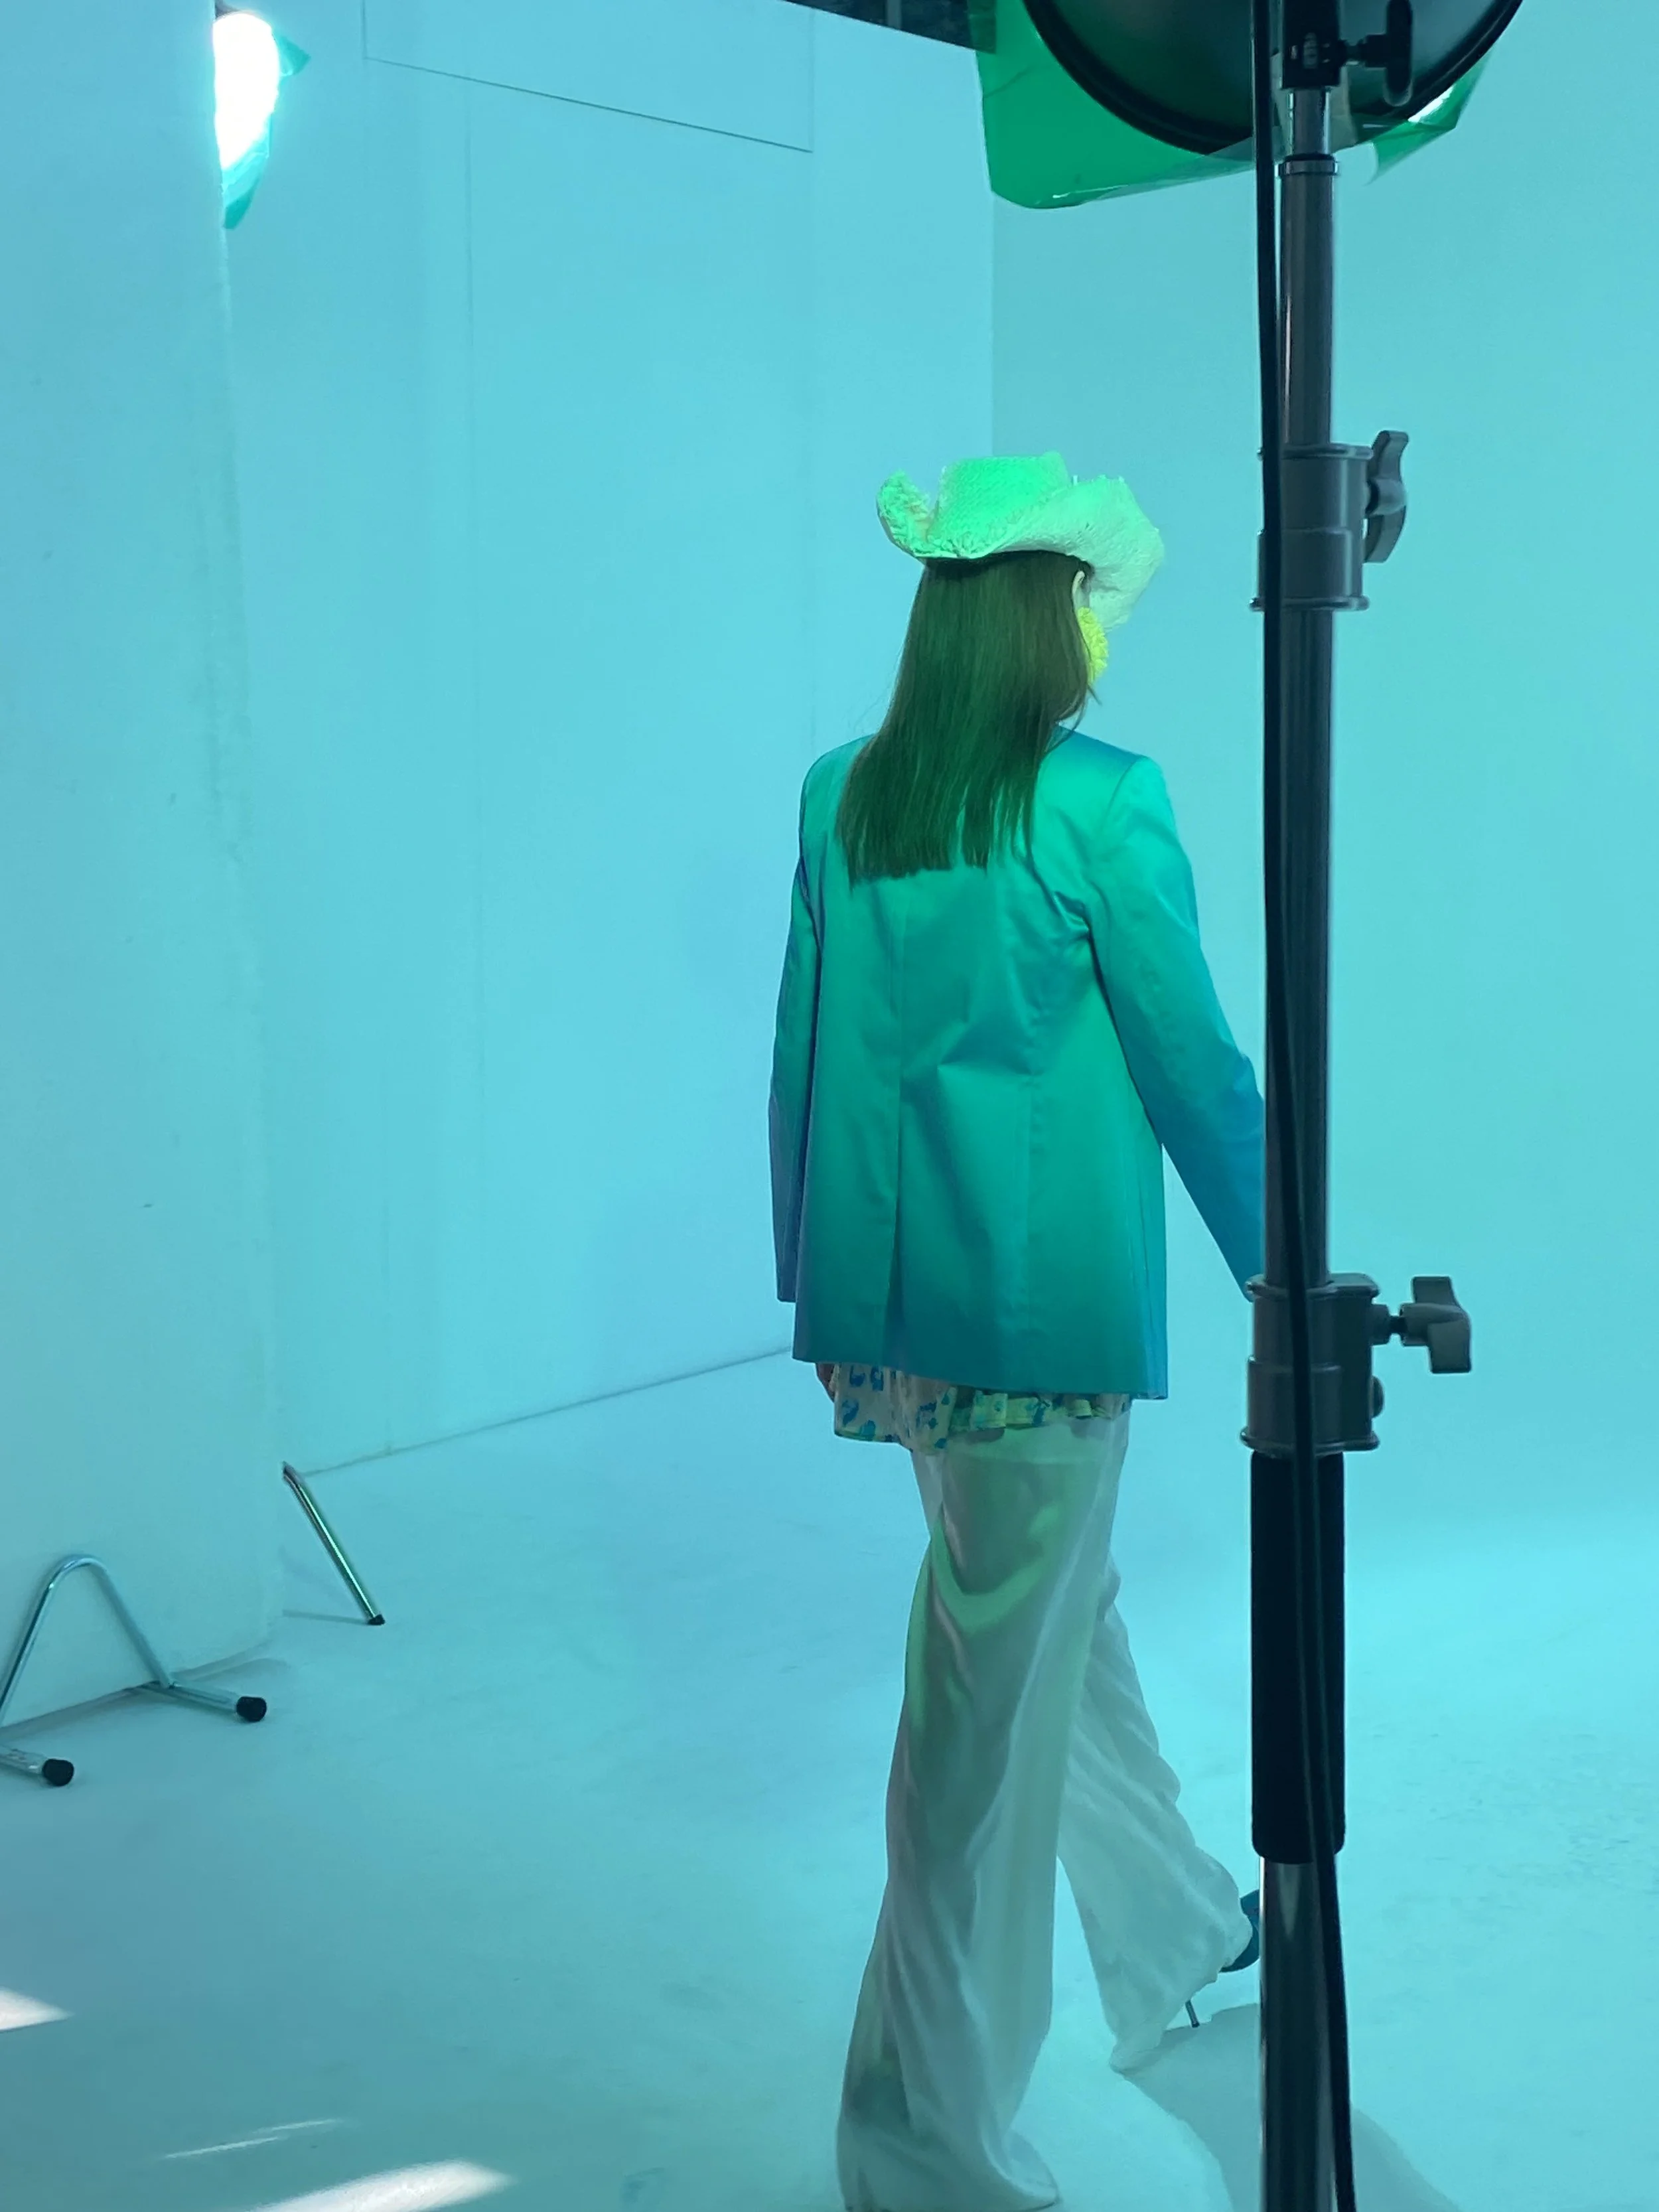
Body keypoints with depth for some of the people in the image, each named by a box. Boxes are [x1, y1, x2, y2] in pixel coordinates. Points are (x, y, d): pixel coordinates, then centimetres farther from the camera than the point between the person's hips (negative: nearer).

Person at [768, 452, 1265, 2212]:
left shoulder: (841, 797, 3)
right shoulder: (1099, 800, -14)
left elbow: (802, 1051, 9)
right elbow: (1190, 1057, -9)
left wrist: (819, 1281, 19)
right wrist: (1280, 1266, 3)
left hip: (885, 1297, 7)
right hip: (1043, 1300, -7)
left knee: (1066, 1607, 24)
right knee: (997, 1685, 3)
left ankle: (1175, 1934, 46)